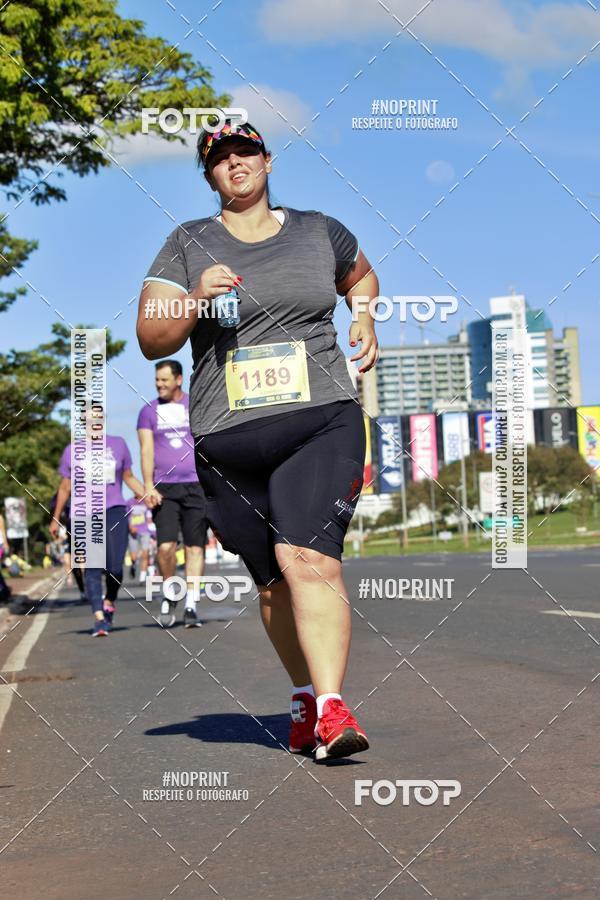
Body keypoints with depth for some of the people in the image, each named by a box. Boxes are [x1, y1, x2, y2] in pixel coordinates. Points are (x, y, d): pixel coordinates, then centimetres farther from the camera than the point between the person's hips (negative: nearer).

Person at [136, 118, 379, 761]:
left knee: (308, 558, -21)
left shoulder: (319, 231, 13)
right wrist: (195, 301, -16)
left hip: (322, 421, -1)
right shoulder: (188, 244, 8)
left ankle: (332, 712, -26)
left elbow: (360, 274, 35)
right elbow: (151, 340, 1)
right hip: (227, 437, 1)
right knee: (273, 582, 9)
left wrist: (364, 322, 16)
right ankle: (304, 697, 28)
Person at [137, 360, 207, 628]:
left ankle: (191, 604, 4)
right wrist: (148, 486, -9)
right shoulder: (149, 411, 9)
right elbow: (146, 450, 2)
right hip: (164, 489, -1)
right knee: (166, 546, -12)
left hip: (195, 486, 1)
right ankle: (169, 596, 10)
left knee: (195, 547, -1)